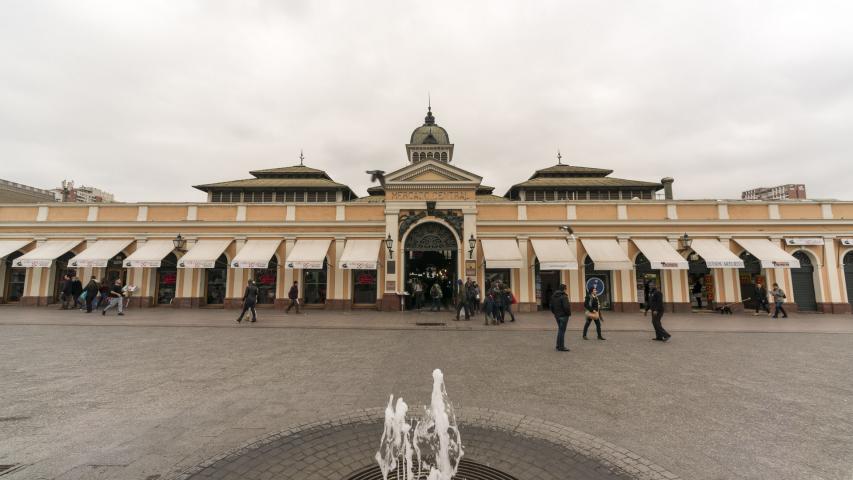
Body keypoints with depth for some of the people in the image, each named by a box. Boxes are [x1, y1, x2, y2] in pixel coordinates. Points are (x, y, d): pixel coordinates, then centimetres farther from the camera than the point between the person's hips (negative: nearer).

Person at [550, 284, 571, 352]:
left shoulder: (554, 296, 8)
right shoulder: (564, 296, -18)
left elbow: (551, 306, 13)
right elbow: (566, 307, -22)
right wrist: (569, 313, -7)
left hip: (557, 315, 8)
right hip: (563, 315, -8)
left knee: (560, 330, 18)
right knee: (562, 331, -2)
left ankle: (558, 345, 22)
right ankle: (561, 347, 4)